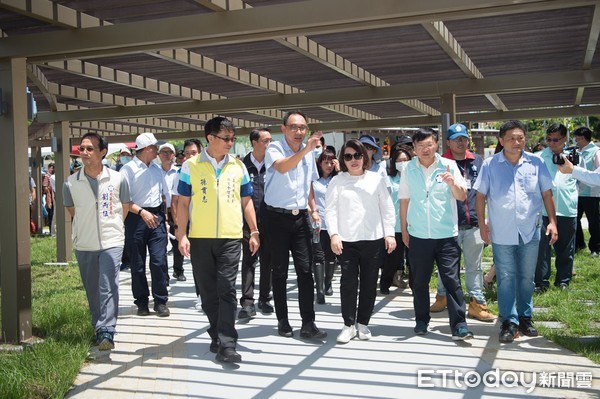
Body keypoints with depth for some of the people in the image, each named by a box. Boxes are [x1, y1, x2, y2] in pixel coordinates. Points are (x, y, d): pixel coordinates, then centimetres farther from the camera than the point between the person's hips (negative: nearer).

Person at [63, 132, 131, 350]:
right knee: (92, 291, 11)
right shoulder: (71, 183, -4)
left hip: (111, 242, -2)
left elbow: (125, 206, 9)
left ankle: (106, 331, -12)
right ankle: (99, 329, 25)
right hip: (84, 245, 3)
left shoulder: (118, 179, -7)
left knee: (108, 287, -12)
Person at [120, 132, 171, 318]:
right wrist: (142, 212, -19)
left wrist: (164, 214, 14)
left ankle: (161, 301, 6)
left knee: (159, 260, -4)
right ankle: (142, 302, 17)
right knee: (137, 264, 5)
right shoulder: (128, 169, -6)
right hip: (136, 218, -4)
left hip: (157, 217, 4)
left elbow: (164, 193, 23)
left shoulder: (157, 169, 14)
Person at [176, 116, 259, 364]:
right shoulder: (191, 166, 1)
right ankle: (218, 334, 26)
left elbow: (246, 201, 13)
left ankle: (226, 345, -8)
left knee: (226, 290, -8)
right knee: (207, 291, 9)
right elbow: (183, 202, 3)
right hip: (199, 238, 0)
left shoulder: (238, 166, 7)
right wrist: (182, 235, -4)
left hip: (230, 237, 0)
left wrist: (254, 231, 8)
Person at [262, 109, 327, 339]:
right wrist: (305, 150, -42)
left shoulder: (308, 153, 9)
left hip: (300, 217, 4)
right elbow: (282, 167, -32)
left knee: (305, 270, -1)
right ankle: (283, 321, 17)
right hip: (277, 217, -4)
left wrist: (313, 209, 11)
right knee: (280, 271, 5)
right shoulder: (274, 149, -8)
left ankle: (308, 324, 2)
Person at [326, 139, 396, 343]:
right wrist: (334, 234, -13)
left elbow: (387, 208, 8)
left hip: (374, 240, 1)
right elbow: (330, 209, -1)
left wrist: (390, 234, 1)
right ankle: (349, 324, 9)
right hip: (346, 241, -1)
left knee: (369, 283, 7)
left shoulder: (376, 179, 8)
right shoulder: (337, 181, 5)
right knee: (348, 283, -2)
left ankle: (363, 323, 21)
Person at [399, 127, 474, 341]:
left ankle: (459, 325, 1)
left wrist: (452, 183, -25)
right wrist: (404, 230, 8)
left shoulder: (448, 165, 0)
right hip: (418, 235, 2)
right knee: (419, 281, 11)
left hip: (446, 234, -2)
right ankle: (421, 321, 25)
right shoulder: (409, 169, 4)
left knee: (452, 280, -3)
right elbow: (404, 201, 9)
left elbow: (462, 196, -4)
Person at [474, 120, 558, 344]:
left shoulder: (536, 163, 0)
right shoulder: (490, 165, -2)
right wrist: (482, 224, -3)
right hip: (501, 232, -1)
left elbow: (546, 194, 6)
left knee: (527, 277, 12)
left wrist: (552, 221, 1)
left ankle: (525, 317, 27)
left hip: (530, 231, 2)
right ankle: (509, 321, 12)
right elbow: (480, 196, 1)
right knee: (506, 278, 3)